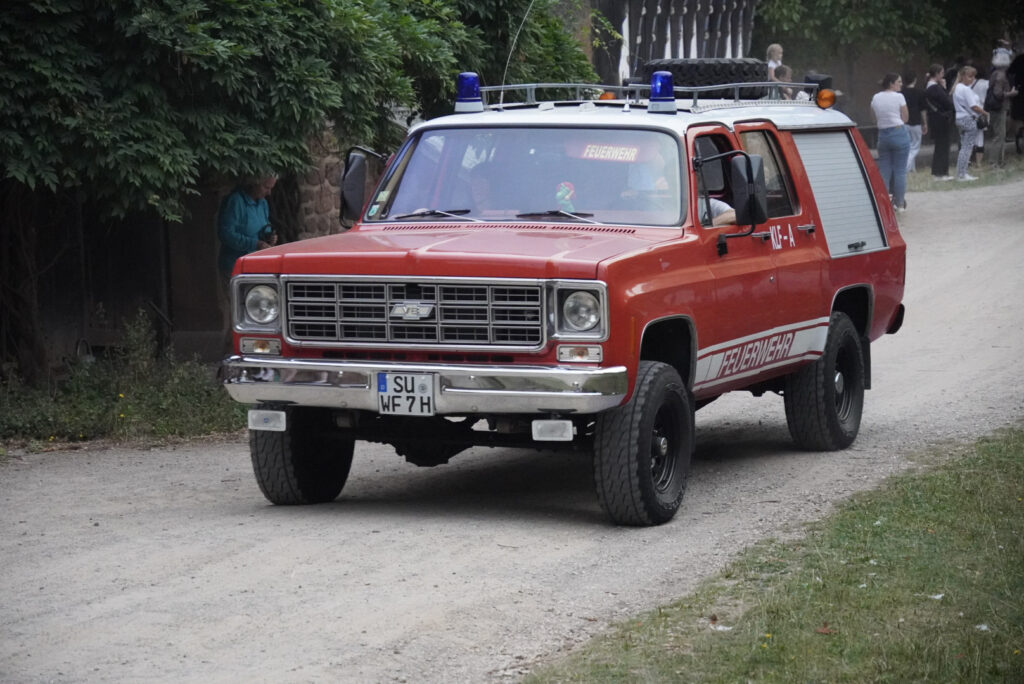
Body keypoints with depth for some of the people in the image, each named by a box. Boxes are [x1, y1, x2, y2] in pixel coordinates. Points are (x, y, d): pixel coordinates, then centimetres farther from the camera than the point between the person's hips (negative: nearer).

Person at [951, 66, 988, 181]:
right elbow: (973, 106, -19)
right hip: (969, 120, -10)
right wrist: (984, 113, -6)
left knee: (964, 147, 14)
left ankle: (961, 173, 14)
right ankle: (962, 174, -7)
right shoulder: (965, 89, -16)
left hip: (960, 119, 10)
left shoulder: (957, 88, 14)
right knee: (967, 147, -7)